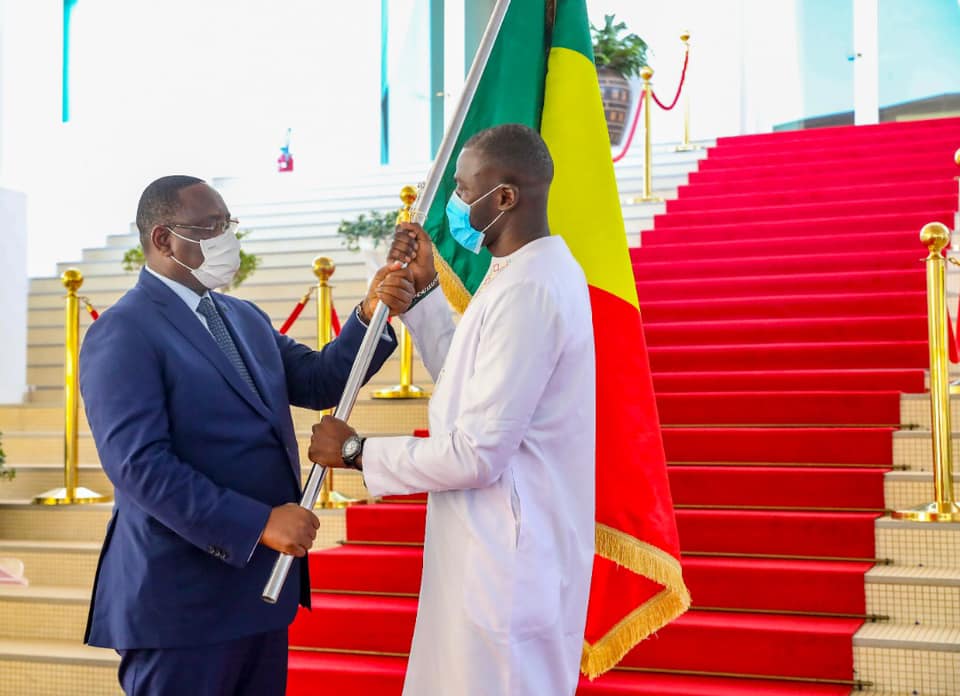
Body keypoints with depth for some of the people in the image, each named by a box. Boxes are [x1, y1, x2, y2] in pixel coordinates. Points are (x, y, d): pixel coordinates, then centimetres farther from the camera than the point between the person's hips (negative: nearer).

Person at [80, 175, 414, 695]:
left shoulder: (244, 317, 15)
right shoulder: (122, 334, -12)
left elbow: (318, 382, 9)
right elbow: (139, 465, -21)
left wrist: (370, 315, -8)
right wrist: (259, 523, -24)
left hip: (261, 583, 8)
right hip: (183, 598, -8)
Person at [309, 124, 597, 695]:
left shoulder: (525, 291, -23)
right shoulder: (541, 268, 10)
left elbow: (478, 454, -24)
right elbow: (470, 380, 18)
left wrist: (356, 452, -13)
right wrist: (423, 288, 11)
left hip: (505, 561, -10)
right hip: (500, 548, 10)